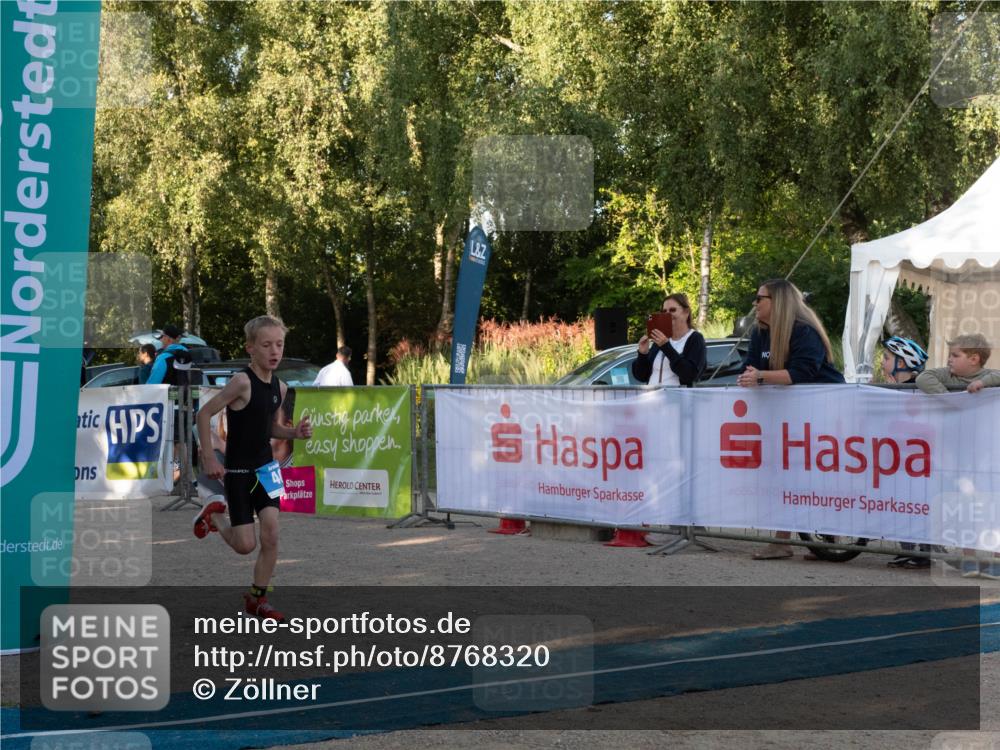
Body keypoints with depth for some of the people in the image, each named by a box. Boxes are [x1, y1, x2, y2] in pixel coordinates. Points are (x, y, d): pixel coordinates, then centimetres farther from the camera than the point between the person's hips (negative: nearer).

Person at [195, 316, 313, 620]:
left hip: (265, 468, 6)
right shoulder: (242, 382, -22)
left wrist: (295, 432, -3)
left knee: (271, 535, -3)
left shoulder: (280, 387, 1)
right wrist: (209, 458, -19)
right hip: (237, 471, -6)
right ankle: (215, 514, 30)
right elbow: (204, 414, -18)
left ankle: (256, 598, 13)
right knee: (245, 545, -1)